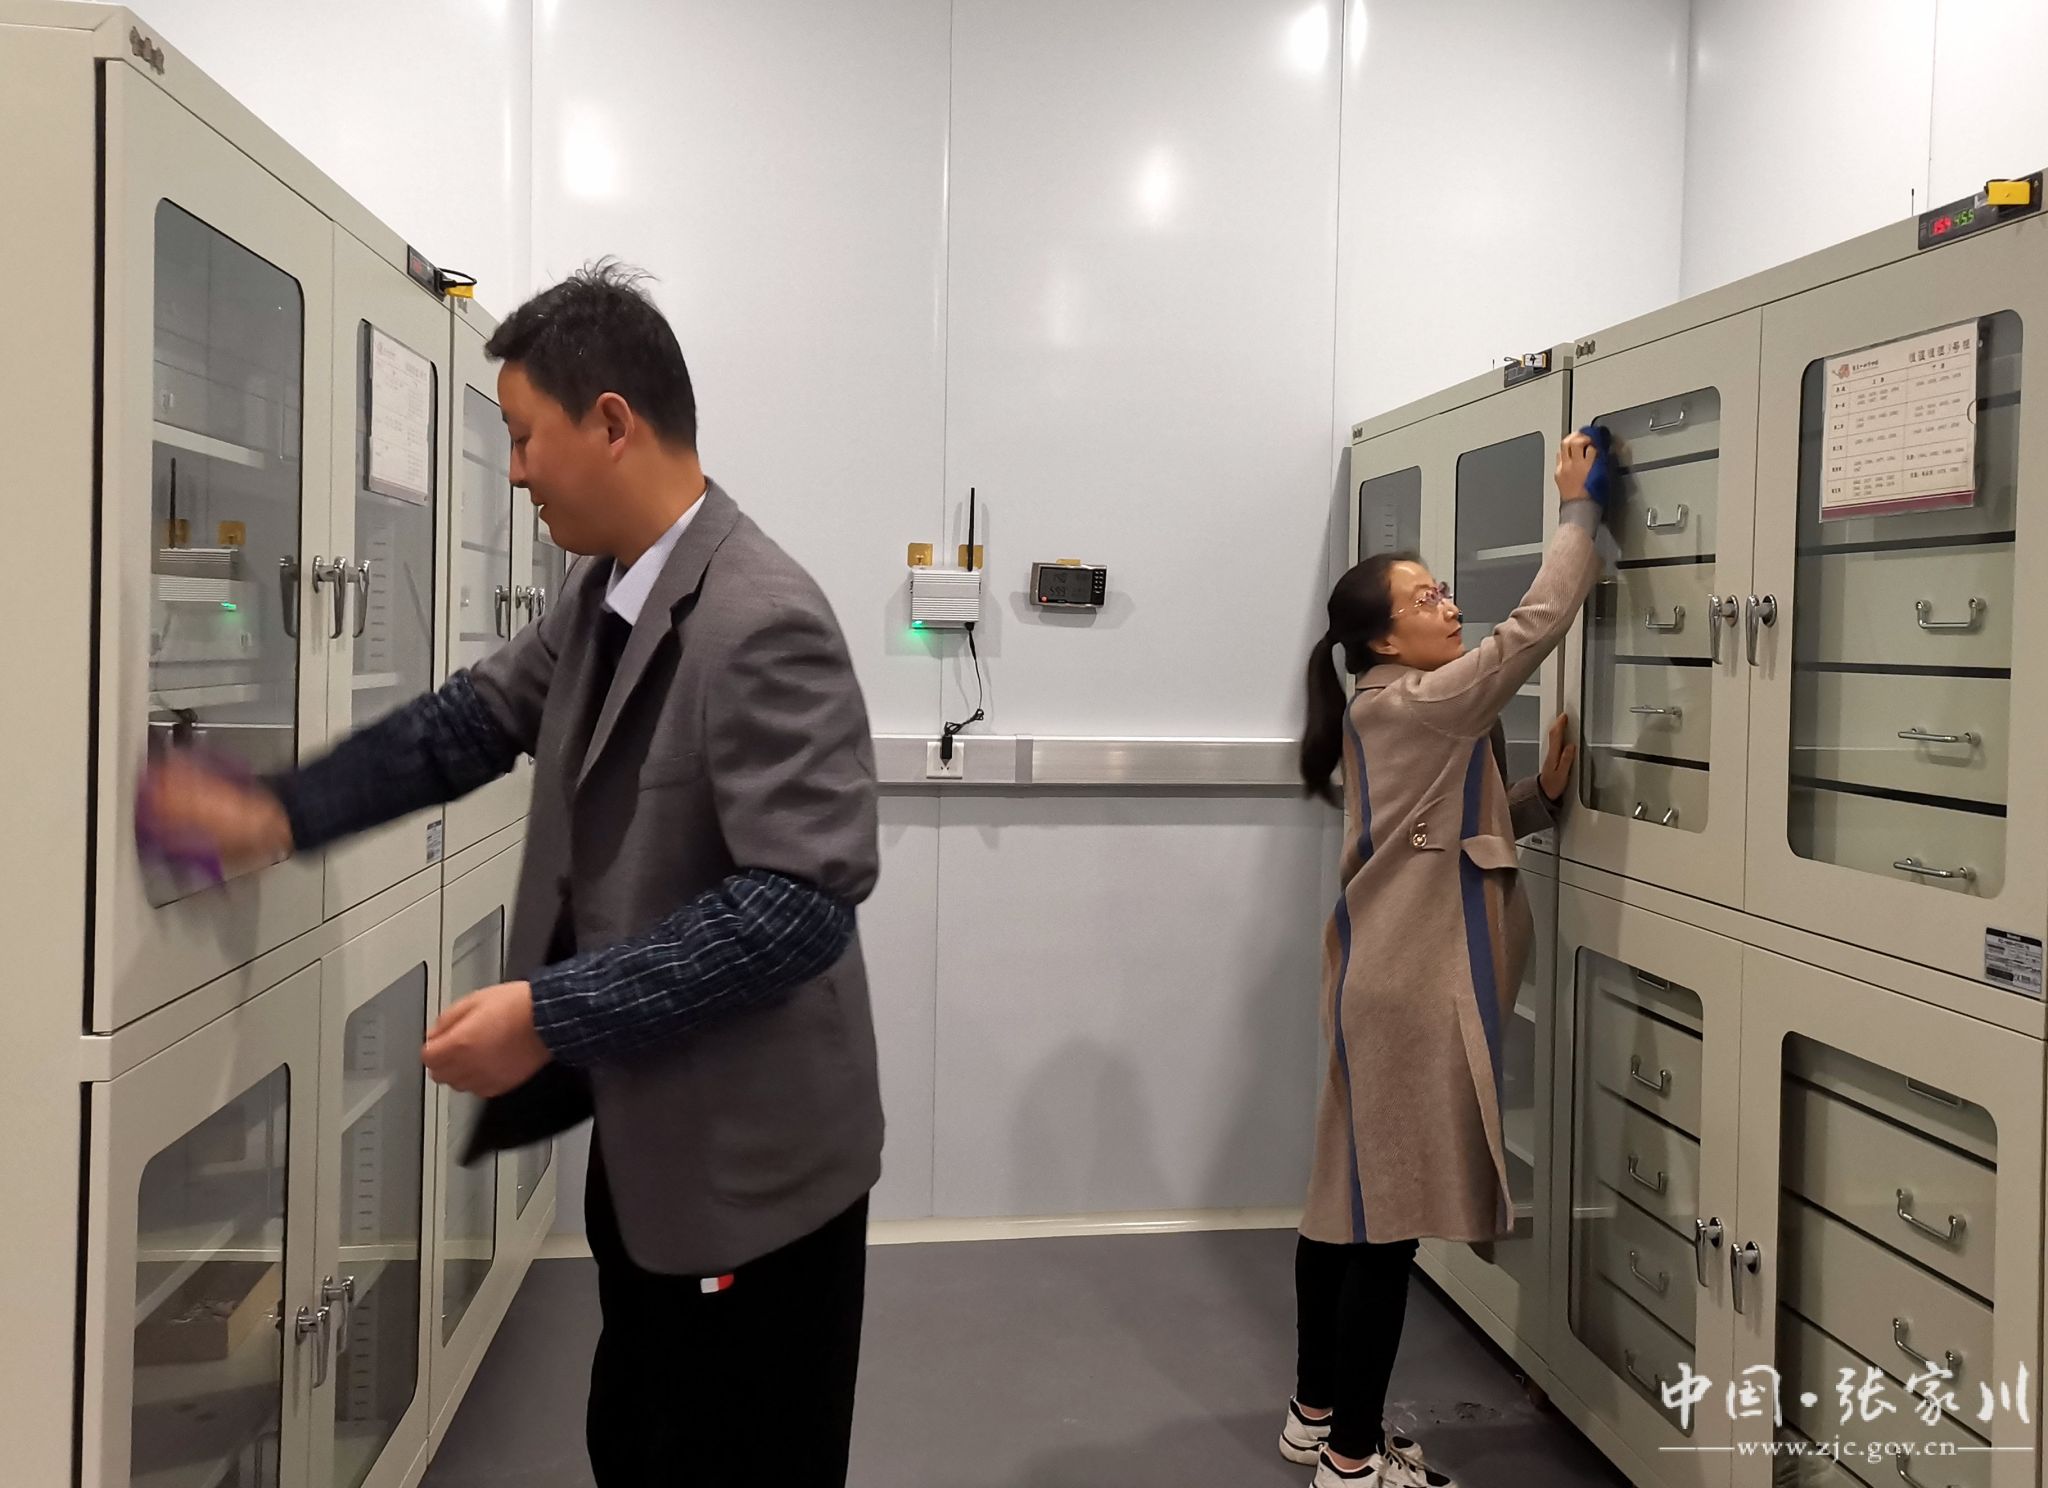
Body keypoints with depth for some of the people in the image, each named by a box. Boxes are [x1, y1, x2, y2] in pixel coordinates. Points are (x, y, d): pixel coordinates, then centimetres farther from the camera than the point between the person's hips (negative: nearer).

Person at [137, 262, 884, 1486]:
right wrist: (281, 815, 7)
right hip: (650, 1134, 9)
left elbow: (802, 901, -29)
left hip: (752, 1159, -8)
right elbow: (470, 720, 15)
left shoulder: (764, 621, -25)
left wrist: (552, 1015, -26)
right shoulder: (606, 595, 4)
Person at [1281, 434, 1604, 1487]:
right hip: (1409, 990, -10)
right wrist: (1578, 509, -5)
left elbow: (1467, 826, 21)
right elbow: (1537, 624, -15)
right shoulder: (1418, 705, -12)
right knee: (1391, 1214, -3)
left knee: (1350, 1198, 15)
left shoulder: (1400, 716, 17)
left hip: (1388, 981, 10)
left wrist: (1544, 795, 7)